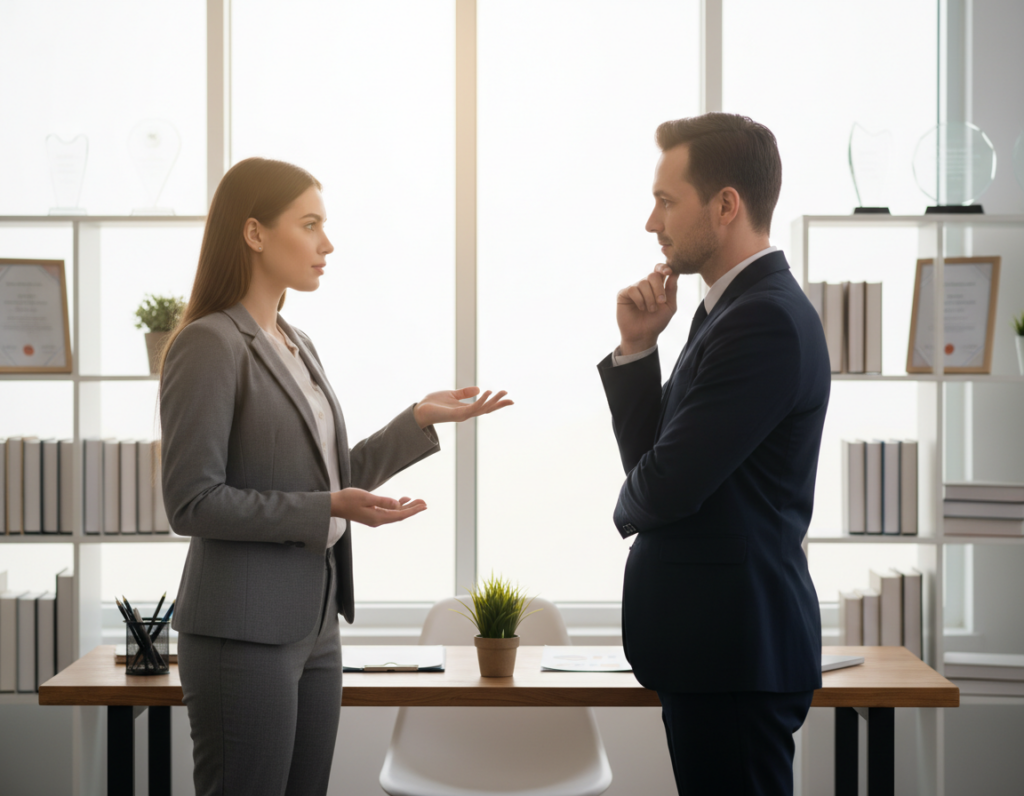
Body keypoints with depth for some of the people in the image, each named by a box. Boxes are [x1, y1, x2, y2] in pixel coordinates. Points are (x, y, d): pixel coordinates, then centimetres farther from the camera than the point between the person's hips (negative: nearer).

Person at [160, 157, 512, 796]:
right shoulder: (208, 346, -12)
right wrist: (327, 509, -21)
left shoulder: (298, 346, 15)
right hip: (245, 631, -8)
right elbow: (193, 502, -17)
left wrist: (421, 420, 8)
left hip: (315, 624, 8)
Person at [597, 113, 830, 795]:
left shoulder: (767, 319, -19)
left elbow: (665, 488, -22)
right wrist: (637, 348, 0)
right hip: (718, 637, 10)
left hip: (735, 644, -10)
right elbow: (649, 454, 12)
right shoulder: (733, 306, 13)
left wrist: (629, 507, 0)